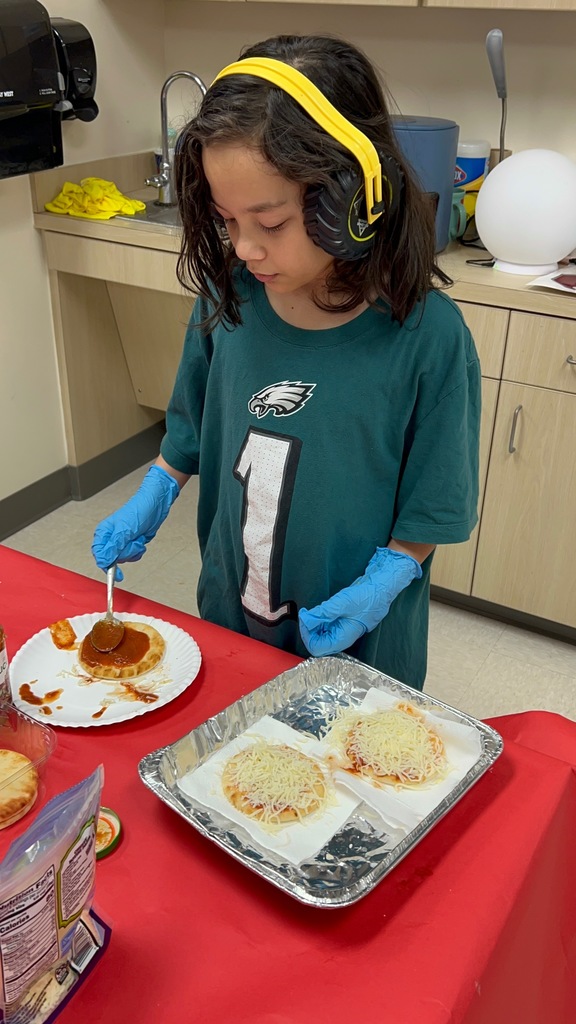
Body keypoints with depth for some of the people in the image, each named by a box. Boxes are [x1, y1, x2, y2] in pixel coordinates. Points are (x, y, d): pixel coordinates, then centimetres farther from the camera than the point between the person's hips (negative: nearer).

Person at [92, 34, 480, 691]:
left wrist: (376, 589, -22)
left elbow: (431, 505, -13)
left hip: (355, 636, -4)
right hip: (230, 605, 4)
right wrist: (150, 502, 2)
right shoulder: (227, 297, -10)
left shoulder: (425, 336, -23)